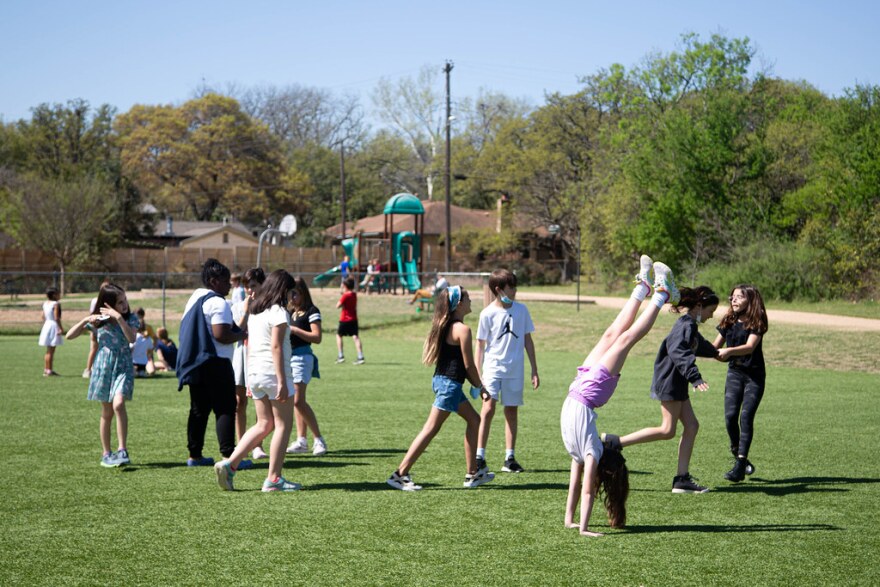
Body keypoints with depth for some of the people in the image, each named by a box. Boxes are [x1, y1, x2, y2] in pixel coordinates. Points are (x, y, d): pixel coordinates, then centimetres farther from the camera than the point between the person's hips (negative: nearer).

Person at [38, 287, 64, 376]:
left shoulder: (45, 304, 9)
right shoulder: (56, 304, -15)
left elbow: (43, 317, 13)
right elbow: (56, 318, -21)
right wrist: (61, 328, -17)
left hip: (47, 325, 8)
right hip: (54, 326, -8)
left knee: (48, 351, 16)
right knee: (51, 351, -5)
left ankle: (46, 369, 21)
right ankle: (49, 371, -3)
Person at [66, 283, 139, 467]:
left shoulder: (130, 318, -2)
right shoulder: (98, 321, 0)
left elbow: (131, 338, -22)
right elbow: (69, 336, -2)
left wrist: (119, 317, -27)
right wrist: (85, 320, -16)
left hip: (123, 367, -2)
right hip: (103, 368, 2)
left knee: (118, 404, -23)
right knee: (107, 412, 7)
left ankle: (122, 451, -20)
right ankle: (106, 454, 18)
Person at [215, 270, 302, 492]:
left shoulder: (254, 312, 15)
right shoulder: (278, 312, -10)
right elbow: (276, 347, -17)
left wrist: (250, 380, 20)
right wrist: (282, 381, -19)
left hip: (255, 373, 8)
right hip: (272, 373, -8)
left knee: (264, 424, 14)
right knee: (283, 424, 2)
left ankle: (229, 464, 3)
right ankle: (273, 478, 1)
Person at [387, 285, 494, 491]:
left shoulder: (446, 326, 12)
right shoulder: (463, 329, -15)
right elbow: (469, 365, -12)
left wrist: (476, 385, 19)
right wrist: (481, 388, 1)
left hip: (441, 380, 10)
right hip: (449, 384, -10)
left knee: (473, 419, 19)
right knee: (431, 429, -7)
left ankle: (473, 474, 23)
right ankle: (400, 474, -7)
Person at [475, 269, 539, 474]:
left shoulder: (521, 309, 4)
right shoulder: (488, 313, -6)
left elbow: (527, 340, 11)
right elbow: (480, 344, 0)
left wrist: (534, 370, 10)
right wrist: (477, 375, -2)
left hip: (514, 369, 3)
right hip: (493, 367, -3)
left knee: (512, 411, 6)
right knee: (488, 409, -14)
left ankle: (510, 458, 12)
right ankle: (479, 456, -9)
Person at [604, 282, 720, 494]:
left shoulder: (690, 325, 17)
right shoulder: (686, 325, -15)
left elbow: (699, 345, 41)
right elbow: (679, 352, -32)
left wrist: (714, 352, 61)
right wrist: (695, 377, -42)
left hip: (677, 384, 10)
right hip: (669, 383, -10)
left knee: (691, 426, 5)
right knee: (667, 430, -9)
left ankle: (682, 479, 5)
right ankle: (615, 442, -7)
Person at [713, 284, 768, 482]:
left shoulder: (756, 323, -9)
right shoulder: (729, 322, 7)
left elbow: (750, 347, -25)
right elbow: (715, 347, 11)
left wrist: (729, 351, -40)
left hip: (754, 376, -4)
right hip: (734, 373, 4)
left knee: (746, 416, -13)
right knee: (730, 416, -9)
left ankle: (740, 466, -13)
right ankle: (738, 456, 11)